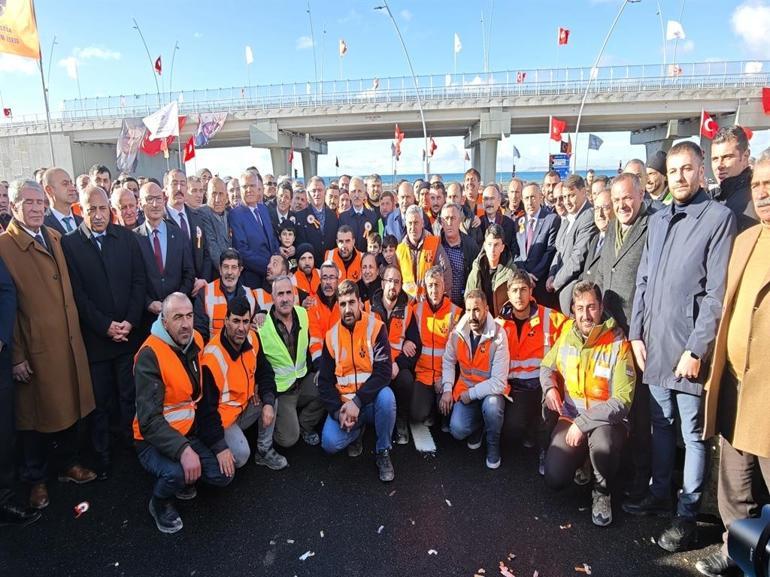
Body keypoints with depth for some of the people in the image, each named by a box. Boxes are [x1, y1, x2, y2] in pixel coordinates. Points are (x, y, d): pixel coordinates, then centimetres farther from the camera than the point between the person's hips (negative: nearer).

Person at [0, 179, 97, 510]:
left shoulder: (54, 237, 10)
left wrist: (75, 333, 8)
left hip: (68, 342, 6)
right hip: (35, 348, -5)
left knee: (69, 404, 16)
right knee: (35, 413, 10)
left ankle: (69, 464, 36)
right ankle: (36, 480, 29)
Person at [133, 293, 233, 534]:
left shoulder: (196, 341, -2)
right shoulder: (150, 354, -23)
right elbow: (150, 420, -27)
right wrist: (182, 450, -37)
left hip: (190, 433, 6)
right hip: (155, 440, -6)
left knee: (223, 476, -3)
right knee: (176, 473, -32)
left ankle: (182, 479, 26)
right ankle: (160, 504, 3)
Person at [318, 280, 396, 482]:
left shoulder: (375, 328, -10)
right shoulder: (331, 336, 0)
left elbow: (384, 372, -18)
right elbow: (325, 381, 2)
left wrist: (357, 402, -27)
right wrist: (338, 410, -14)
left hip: (370, 400, -2)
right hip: (343, 402, 2)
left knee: (386, 397, -35)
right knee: (329, 443, -21)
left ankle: (383, 452, -8)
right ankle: (357, 431, 16)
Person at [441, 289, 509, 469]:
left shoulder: (498, 336, -21)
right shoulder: (457, 332, -8)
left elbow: (498, 382, -23)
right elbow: (448, 362, 6)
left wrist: (471, 394, -18)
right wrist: (447, 388, -7)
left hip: (490, 391, -3)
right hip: (465, 390, 3)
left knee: (492, 405, -37)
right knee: (457, 430, -19)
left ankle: (493, 445, -3)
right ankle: (478, 427, 20)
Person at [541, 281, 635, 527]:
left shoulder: (618, 344, -14)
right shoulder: (566, 335, 0)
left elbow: (622, 400, -17)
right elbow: (546, 366, 16)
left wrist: (583, 423, -22)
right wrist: (549, 387, -7)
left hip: (606, 420, -3)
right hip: (570, 417, 3)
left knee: (602, 444, -39)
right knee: (555, 479, -15)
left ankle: (602, 493, -4)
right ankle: (580, 458, 23)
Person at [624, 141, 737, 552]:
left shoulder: (719, 217, -6)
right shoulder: (657, 220, 13)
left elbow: (717, 293, -12)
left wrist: (696, 350, -15)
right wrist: (636, 333, 7)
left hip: (688, 347, -6)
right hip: (654, 344, 6)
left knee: (693, 434, 6)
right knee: (661, 423, 17)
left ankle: (687, 515, 19)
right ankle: (659, 493, 32)